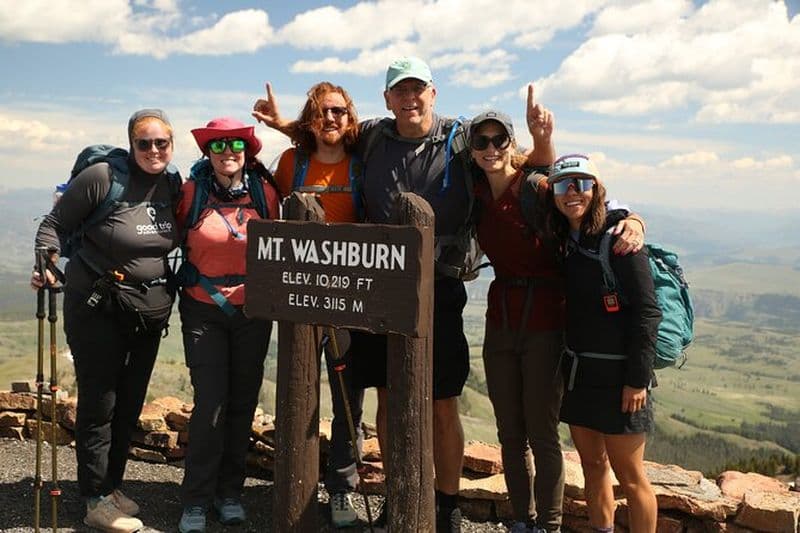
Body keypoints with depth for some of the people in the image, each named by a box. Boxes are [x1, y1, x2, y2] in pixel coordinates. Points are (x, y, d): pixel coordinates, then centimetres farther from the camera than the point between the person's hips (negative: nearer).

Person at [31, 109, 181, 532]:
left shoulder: (173, 184, 2)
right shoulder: (102, 176, -14)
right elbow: (54, 224, -7)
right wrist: (46, 263, -21)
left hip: (150, 310, 6)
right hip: (96, 307, -6)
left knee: (131, 403, 13)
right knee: (99, 402, 1)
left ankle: (112, 486, 30)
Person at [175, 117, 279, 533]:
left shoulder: (265, 192, -1)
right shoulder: (191, 192, -4)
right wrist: (193, 284, 2)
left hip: (253, 310, 2)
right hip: (203, 309, -2)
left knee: (243, 401, 7)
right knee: (211, 401, -8)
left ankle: (229, 492, 22)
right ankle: (196, 500, 6)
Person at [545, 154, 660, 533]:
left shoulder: (618, 235, -13)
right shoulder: (564, 239, 8)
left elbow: (647, 311, -16)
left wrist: (638, 378, -18)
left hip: (618, 373, -7)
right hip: (578, 370, 7)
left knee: (629, 475, 2)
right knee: (592, 465, 16)